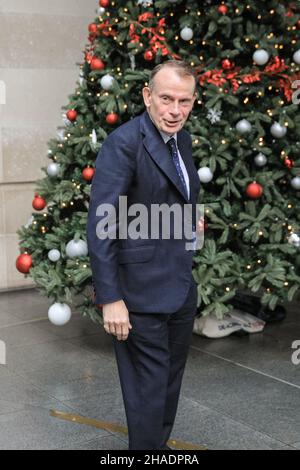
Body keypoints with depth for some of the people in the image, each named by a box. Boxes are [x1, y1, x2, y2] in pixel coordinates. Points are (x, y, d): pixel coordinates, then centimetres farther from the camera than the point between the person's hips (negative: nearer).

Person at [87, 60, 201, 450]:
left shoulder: (181, 139, 8)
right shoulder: (123, 143, -17)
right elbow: (99, 227, -20)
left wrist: (191, 214, 5)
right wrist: (109, 299, -21)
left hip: (182, 288, 8)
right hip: (141, 294, -8)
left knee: (171, 382, 19)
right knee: (149, 391, 2)